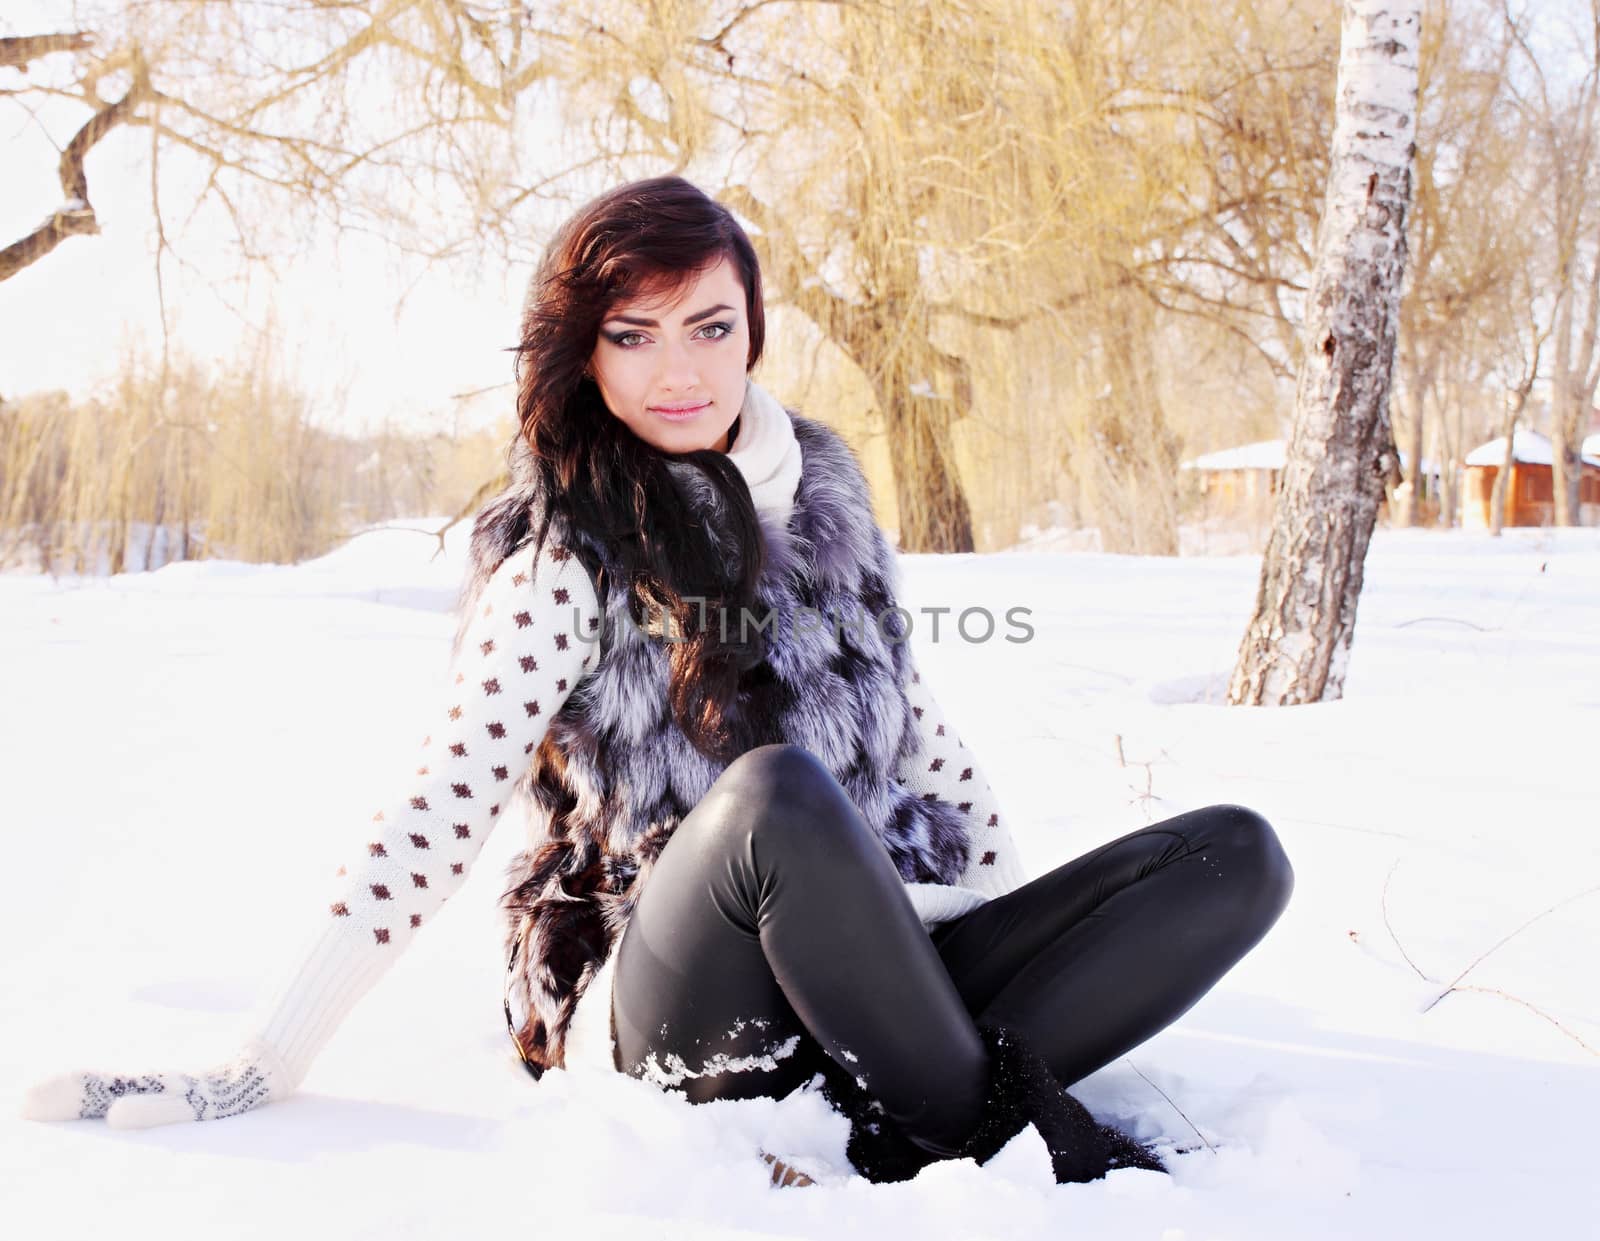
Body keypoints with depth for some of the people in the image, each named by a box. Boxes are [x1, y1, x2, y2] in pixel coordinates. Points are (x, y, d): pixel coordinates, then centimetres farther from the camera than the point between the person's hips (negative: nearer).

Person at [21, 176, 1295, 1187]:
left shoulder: (819, 480, 9)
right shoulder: (562, 557, -6)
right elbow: (439, 814, -12)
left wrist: (1041, 928, 17)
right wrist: (253, 1075, -18)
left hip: (892, 963, 6)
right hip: (669, 1011, -5)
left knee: (1236, 856, -12)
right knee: (776, 791, -39)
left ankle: (922, 1135, -23)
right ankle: (1020, 1143, -22)